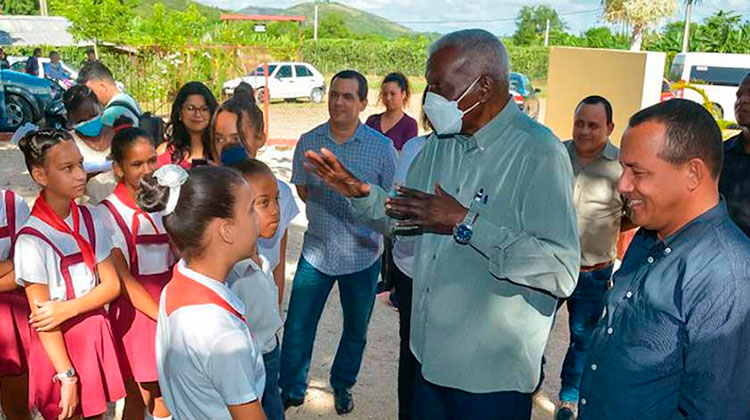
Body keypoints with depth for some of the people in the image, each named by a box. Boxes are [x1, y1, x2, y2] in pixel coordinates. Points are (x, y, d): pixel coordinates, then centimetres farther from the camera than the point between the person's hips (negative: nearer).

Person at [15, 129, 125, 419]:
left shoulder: (89, 220, -3)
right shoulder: (32, 240, -19)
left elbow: (112, 285, 0)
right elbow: (42, 318, -15)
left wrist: (69, 308, -16)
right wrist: (67, 376, -13)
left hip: (96, 333, 5)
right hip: (58, 344, -4)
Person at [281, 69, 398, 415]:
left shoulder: (382, 147, -9)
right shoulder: (308, 142, -2)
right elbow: (301, 191, 9)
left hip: (363, 255, -1)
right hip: (316, 252, 1)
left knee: (355, 330, 17)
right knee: (296, 327, 6)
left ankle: (342, 386, 42)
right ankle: (291, 390, 29)